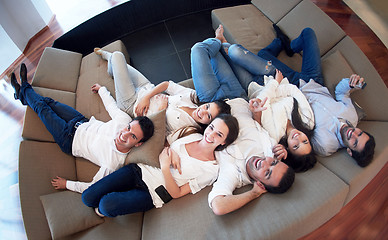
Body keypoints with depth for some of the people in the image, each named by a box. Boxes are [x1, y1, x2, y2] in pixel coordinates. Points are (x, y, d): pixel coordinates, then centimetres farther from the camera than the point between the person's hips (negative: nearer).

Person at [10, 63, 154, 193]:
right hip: (82, 123, 5)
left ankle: (24, 91, 42)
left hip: (69, 141, -4)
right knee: (49, 102, 18)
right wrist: (101, 89, 11)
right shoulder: (124, 119, -27)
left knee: (42, 108, 7)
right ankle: (23, 91, 52)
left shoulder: (113, 164, -41)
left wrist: (67, 184, -18)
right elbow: (112, 105, -5)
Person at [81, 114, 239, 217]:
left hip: (151, 194, -4)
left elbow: (176, 193, -10)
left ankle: (102, 211, 11)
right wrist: (170, 151, -9)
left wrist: (165, 168, -22)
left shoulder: (211, 168, -10)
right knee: (88, 197, -8)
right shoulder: (193, 135, 2)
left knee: (106, 204, -25)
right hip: (140, 170, 4)